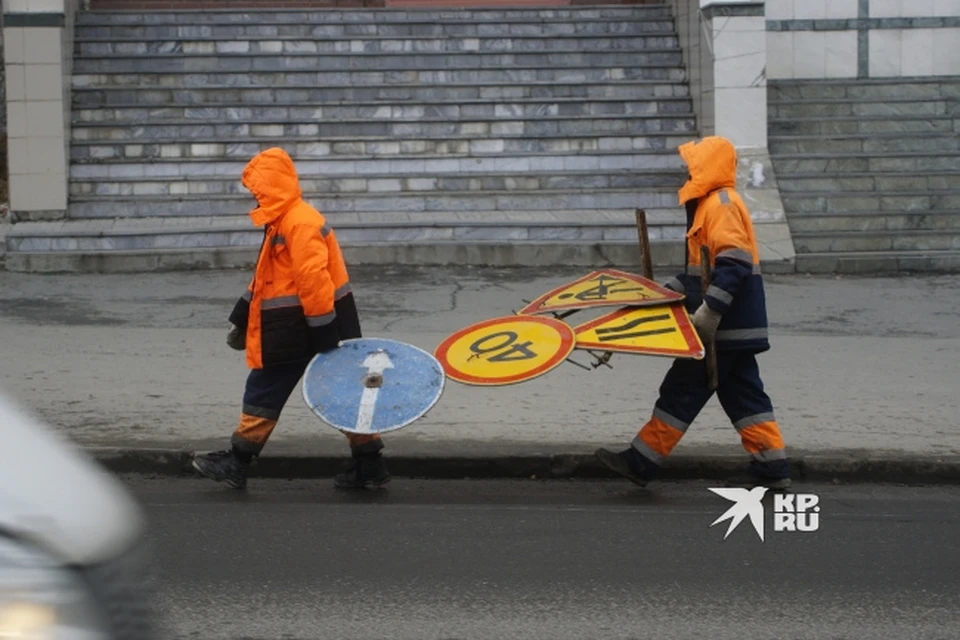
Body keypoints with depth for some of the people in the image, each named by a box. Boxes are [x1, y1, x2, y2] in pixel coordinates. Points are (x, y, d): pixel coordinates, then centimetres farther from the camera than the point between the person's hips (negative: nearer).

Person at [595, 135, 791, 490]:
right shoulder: (710, 204, 17)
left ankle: (642, 461, 1)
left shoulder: (722, 204, -15)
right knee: (742, 392, 10)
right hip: (731, 323, 10)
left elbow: (733, 265, -25)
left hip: (724, 324, -10)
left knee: (684, 388, -4)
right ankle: (772, 465, 10)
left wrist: (709, 311, -29)